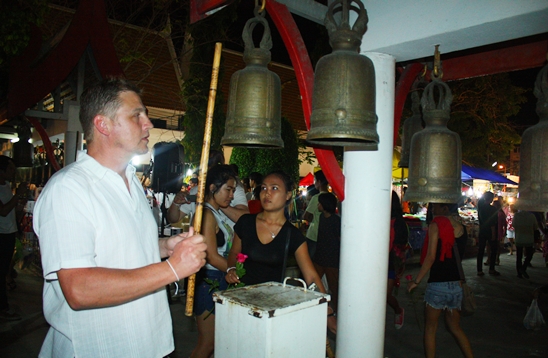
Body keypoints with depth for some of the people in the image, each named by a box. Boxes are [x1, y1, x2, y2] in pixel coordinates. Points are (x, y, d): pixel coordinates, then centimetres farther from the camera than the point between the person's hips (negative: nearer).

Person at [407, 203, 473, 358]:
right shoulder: (461, 228, 6)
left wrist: (416, 281, -11)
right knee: (455, 328, 21)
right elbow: (459, 255, 16)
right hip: (456, 285, 6)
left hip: (438, 285, -6)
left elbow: (431, 257, -15)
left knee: (430, 328, 9)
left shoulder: (436, 225, -10)